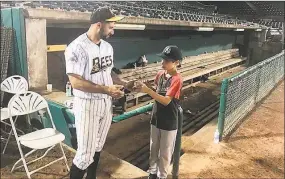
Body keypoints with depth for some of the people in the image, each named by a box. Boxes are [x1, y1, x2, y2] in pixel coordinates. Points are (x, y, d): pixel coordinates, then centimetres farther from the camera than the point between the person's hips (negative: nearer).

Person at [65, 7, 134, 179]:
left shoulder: (108, 47, 6)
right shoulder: (77, 48, -18)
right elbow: (76, 82, -23)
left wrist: (124, 83, 0)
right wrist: (106, 89, -26)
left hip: (106, 103, 7)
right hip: (87, 105, -7)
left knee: (97, 148, 20)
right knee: (86, 154, 0)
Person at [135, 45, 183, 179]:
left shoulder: (177, 79, -22)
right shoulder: (160, 74, 0)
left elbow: (166, 101, -27)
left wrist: (147, 90, -33)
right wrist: (143, 87, -7)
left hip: (169, 122, -6)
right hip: (156, 118, 6)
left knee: (165, 152, 12)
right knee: (153, 148, 21)